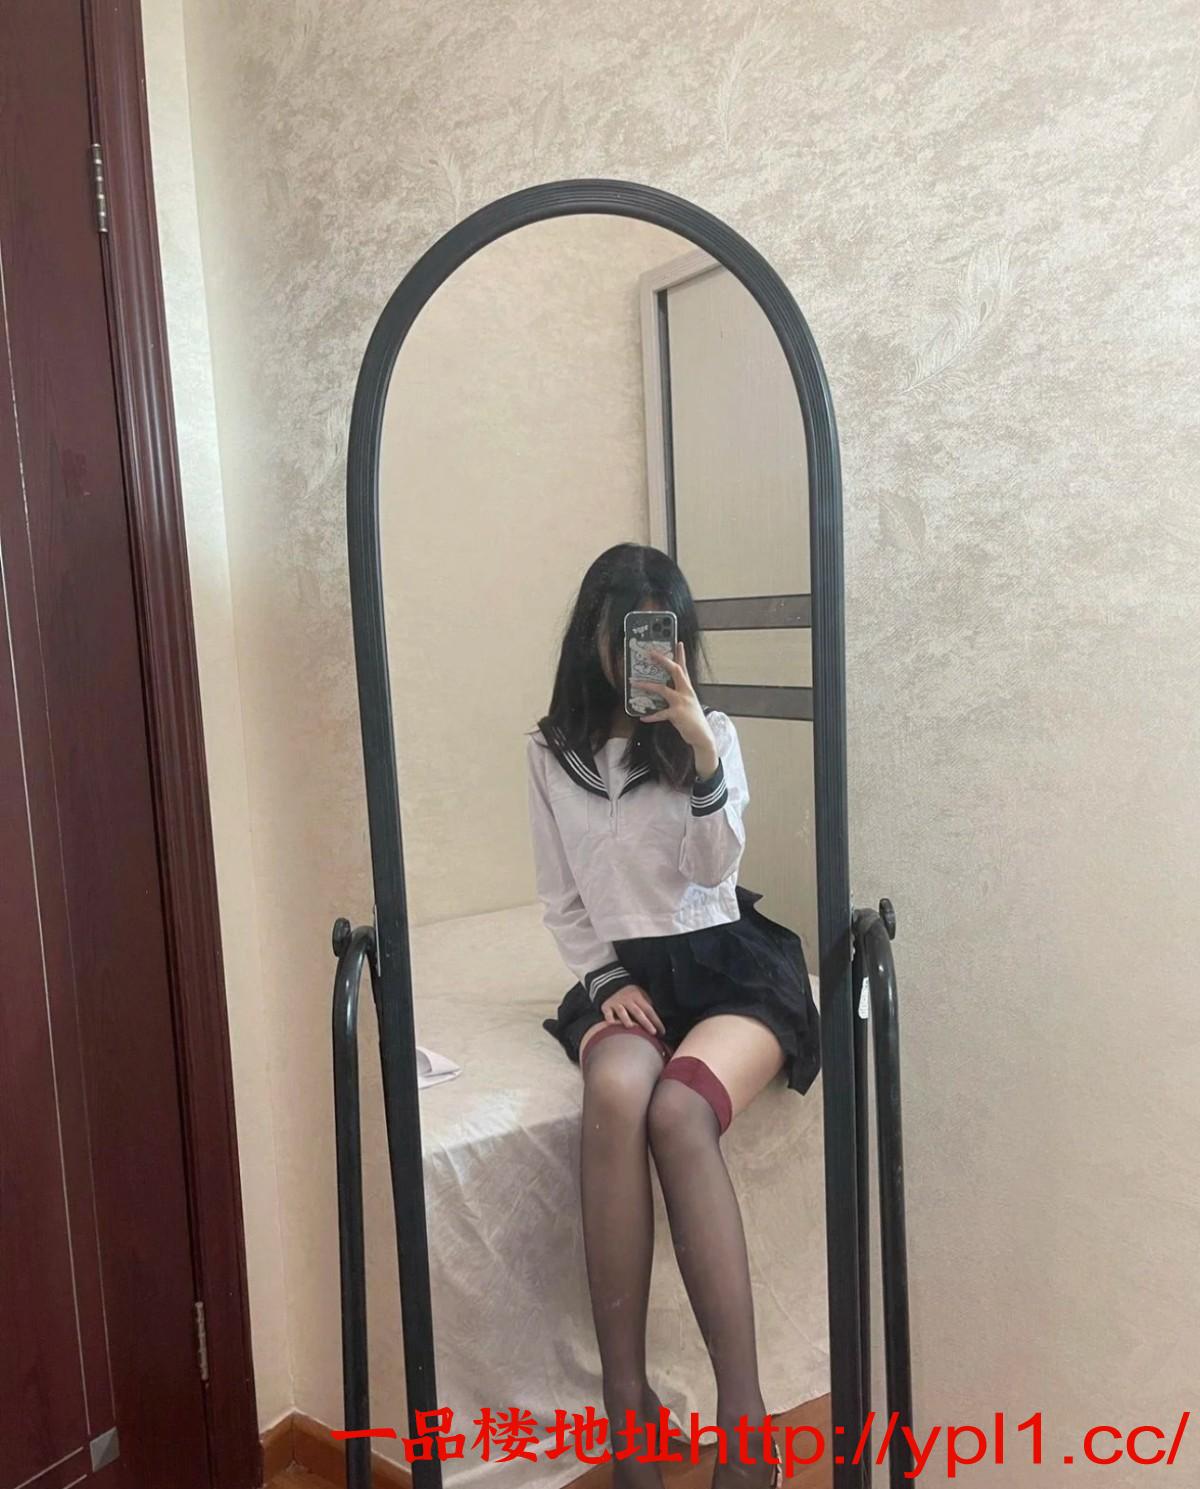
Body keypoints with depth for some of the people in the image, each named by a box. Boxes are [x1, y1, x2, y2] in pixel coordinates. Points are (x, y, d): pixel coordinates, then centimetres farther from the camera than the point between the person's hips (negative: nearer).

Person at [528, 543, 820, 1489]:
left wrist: (699, 747, -20)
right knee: (616, 1093, -34)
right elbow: (562, 902, 11)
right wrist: (606, 981, -5)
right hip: (624, 973, 1)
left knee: (680, 1111, -33)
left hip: (732, 964, -1)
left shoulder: (711, 733, 6)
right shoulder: (553, 750, 9)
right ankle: (624, 1393, -23)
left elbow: (715, 868, -9)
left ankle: (743, 1411, -25)